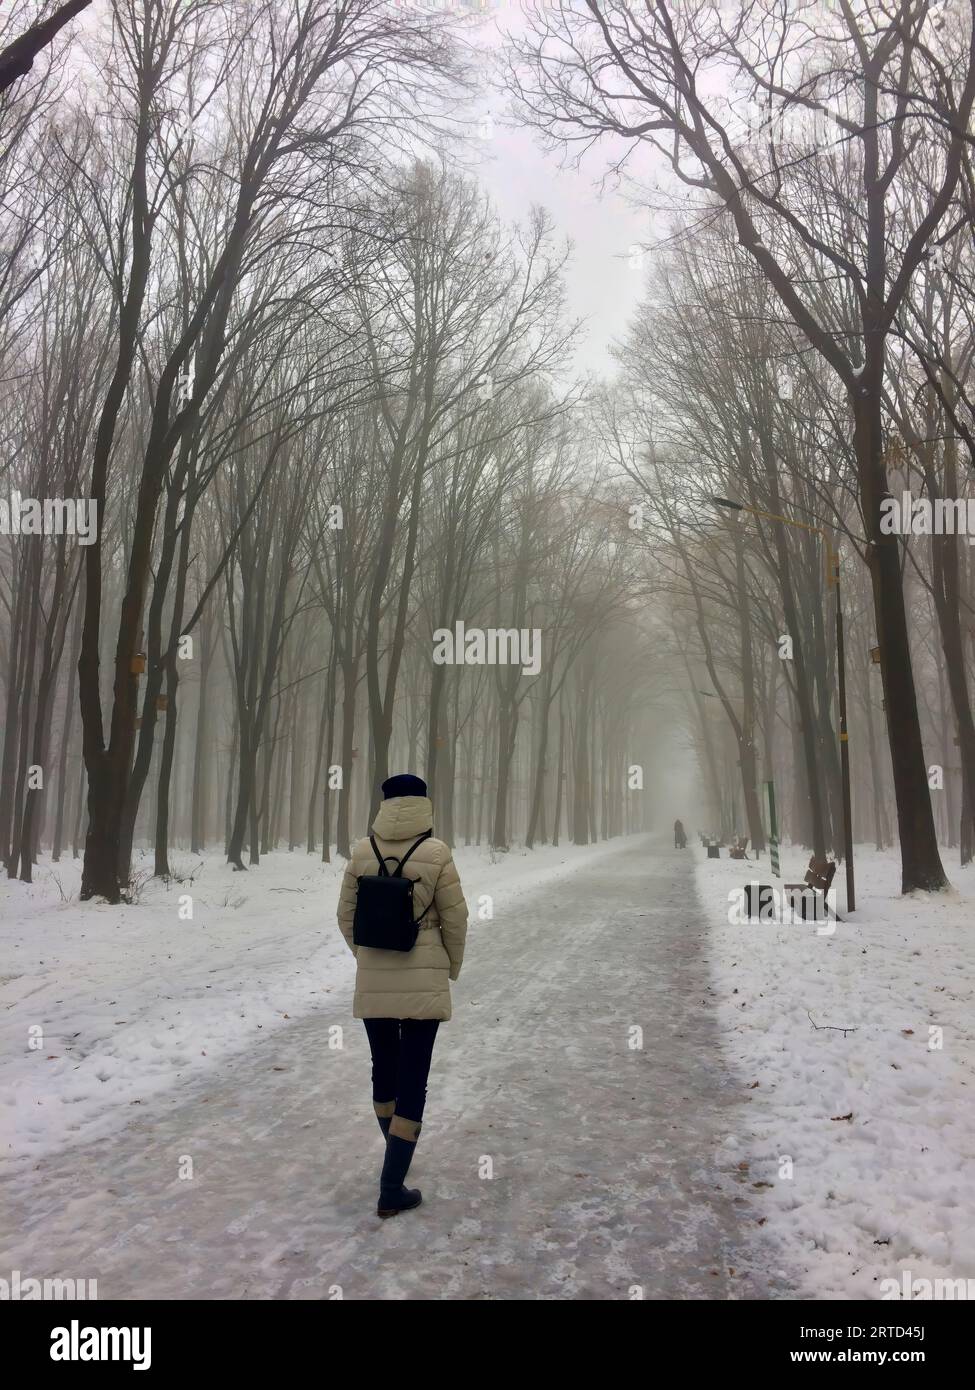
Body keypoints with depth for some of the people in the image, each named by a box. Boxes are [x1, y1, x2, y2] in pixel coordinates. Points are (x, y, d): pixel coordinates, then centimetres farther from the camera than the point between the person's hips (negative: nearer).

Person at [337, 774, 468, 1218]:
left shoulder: (362, 852, -3)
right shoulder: (436, 853, -12)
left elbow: (346, 916, 4)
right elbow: (455, 920, -7)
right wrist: (452, 966, 10)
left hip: (372, 980, 3)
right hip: (423, 981, -3)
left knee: (384, 1068, 20)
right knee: (413, 1078, 4)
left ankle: (397, 1155, 40)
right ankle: (391, 1189, 5)